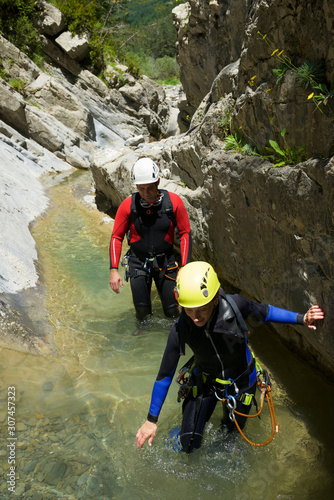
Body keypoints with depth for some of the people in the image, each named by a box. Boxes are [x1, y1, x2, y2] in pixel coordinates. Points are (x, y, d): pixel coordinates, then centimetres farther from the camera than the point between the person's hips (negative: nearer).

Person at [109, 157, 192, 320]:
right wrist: (114, 270, -10)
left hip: (165, 262, 0)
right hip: (138, 262, 0)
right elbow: (116, 237, -4)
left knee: (172, 312, 2)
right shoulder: (128, 205, -12)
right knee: (143, 313, -3)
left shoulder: (173, 201, -12)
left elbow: (185, 233, -5)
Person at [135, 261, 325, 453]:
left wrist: (302, 318, -16)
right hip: (205, 381, 0)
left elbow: (264, 312, -9)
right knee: (189, 443, -4)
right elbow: (165, 375, -19)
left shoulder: (235, 305, -33)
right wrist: (151, 420, -13)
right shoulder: (180, 330, -31)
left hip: (240, 382, 1)